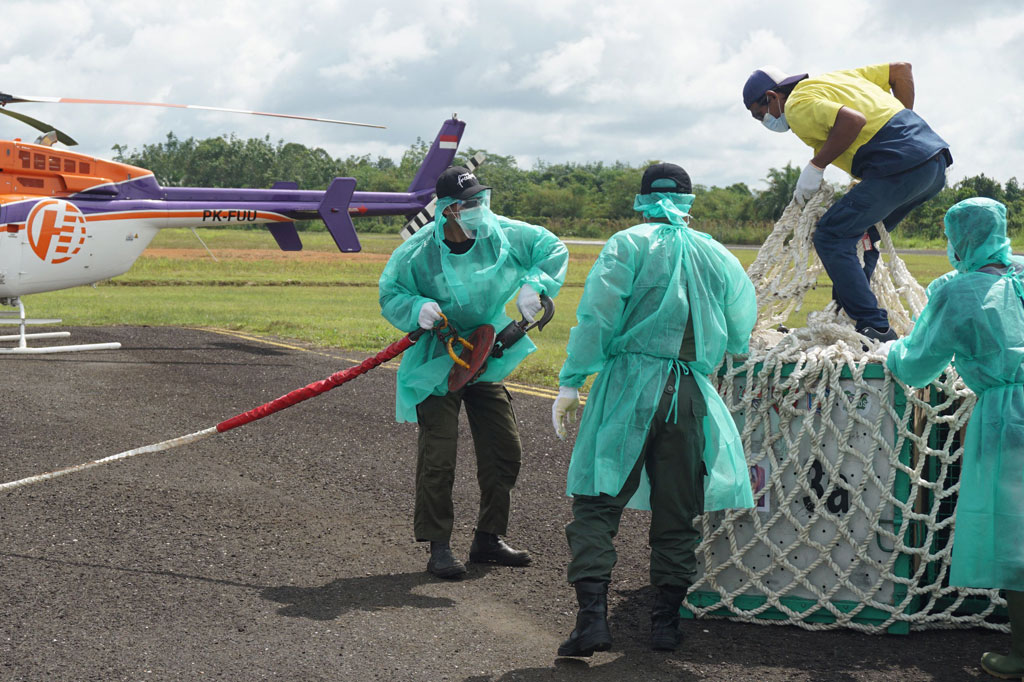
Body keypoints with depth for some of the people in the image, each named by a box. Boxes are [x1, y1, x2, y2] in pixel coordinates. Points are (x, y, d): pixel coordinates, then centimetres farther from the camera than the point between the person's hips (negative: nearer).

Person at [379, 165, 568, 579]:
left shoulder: (503, 235, -9)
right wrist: (417, 308, -27)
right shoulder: (418, 251, -17)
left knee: (504, 452, 9)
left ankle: (488, 539, 24)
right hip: (437, 362, -4)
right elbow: (390, 295, -6)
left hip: (487, 359, 4)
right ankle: (438, 547, 4)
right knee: (437, 458, -7)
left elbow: (553, 249, 2)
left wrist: (533, 285, -14)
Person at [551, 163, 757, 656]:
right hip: (691, 395, 3)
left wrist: (571, 383, -8)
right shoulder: (718, 256, 12)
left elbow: (596, 317, -10)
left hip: (629, 387, -3)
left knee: (596, 503, -1)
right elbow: (740, 338, 19)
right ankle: (666, 620, 18)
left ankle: (592, 616, -12)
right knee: (676, 513, 13)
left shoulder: (628, 245, 1)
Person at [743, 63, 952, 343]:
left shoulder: (797, 105, -1)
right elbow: (901, 69, 25)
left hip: (900, 167, -9)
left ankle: (875, 328, -10)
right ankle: (846, 315, 16)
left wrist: (815, 166, -9)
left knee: (830, 237, -5)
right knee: (860, 234, 20)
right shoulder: (833, 78, 26)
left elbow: (854, 119, -19)